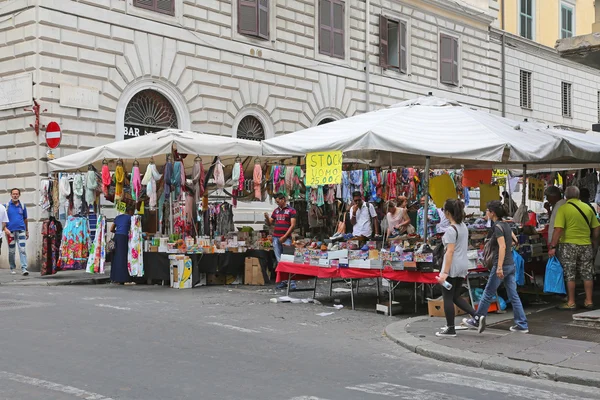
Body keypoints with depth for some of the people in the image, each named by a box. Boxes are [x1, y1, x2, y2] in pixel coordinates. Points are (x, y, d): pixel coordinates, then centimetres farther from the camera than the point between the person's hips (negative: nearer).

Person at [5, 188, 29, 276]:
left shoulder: (22, 206, 7)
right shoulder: (7, 205, 2)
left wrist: (27, 231, 15)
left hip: (21, 230, 0)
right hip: (10, 231, 0)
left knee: (22, 250, -10)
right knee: (11, 251, 8)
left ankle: (24, 268, -15)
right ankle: (12, 268, 21)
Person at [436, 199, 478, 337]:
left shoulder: (451, 230, -17)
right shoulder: (463, 226, 10)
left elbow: (450, 252, -21)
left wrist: (445, 272, -22)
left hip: (453, 266, -9)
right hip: (463, 265, 9)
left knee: (448, 297, 2)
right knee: (456, 296, 17)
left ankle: (450, 329, 8)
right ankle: (476, 316, 4)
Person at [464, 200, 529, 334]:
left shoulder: (498, 227, -15)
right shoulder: (506, 225, 10)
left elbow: (502, 247, -24)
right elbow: (514, 239, 25)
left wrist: (499, 267, -28)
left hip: (502, 265, -8)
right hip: (511, 264, 8)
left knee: (488, 294, 5)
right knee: (513, 295, 8)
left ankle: (477, 321, 16)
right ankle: (522, 325, 8)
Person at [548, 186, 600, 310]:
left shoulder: (563, 209, -9)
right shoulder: (588, 208, 5)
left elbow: (558, 230, -17)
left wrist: (552, 247, -14)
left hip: (568, 245, -4)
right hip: (586, 245, 4)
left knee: (569, 275, 3)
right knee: (587, 274, 13)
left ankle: (571, 302, 7)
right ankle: (589, 301, 19)